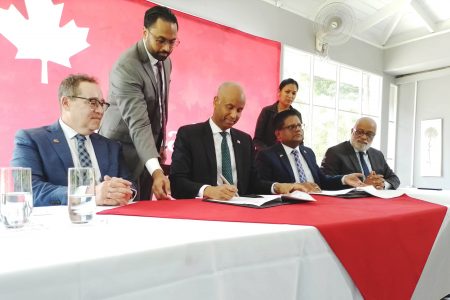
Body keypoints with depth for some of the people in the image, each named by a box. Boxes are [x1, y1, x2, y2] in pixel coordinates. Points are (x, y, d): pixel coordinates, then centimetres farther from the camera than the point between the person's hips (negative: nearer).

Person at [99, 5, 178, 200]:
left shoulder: (165, 61, 2)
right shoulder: (127, 67, -24)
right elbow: (138, 124, -33)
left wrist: (160, 144, 15)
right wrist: (156, 171, -43)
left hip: (147, 151, 7)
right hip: (123, 151, -7)